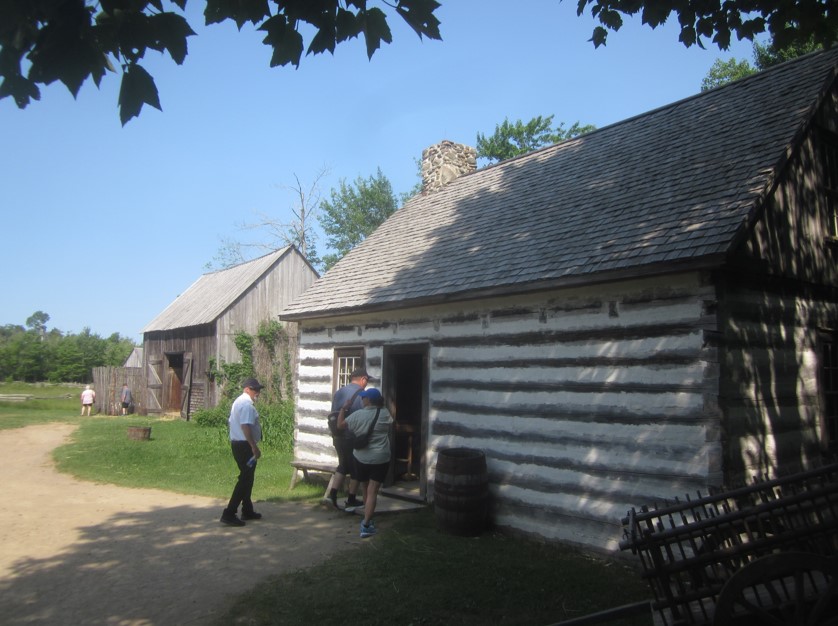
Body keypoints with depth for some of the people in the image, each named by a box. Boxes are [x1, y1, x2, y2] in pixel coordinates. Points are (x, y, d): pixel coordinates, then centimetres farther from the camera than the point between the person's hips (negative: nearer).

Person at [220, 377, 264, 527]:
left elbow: (230, 422, 23)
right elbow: (245, 426, -27)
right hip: (245, 445, -11)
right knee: (245, 479, -7)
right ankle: (229, 514, -8)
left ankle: (247, 511, 26)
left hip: (236, 443, 11)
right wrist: (254, 447, -28)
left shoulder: (238, 402, 17)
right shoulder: (247, 404, -17)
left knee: (247, 477, 18)